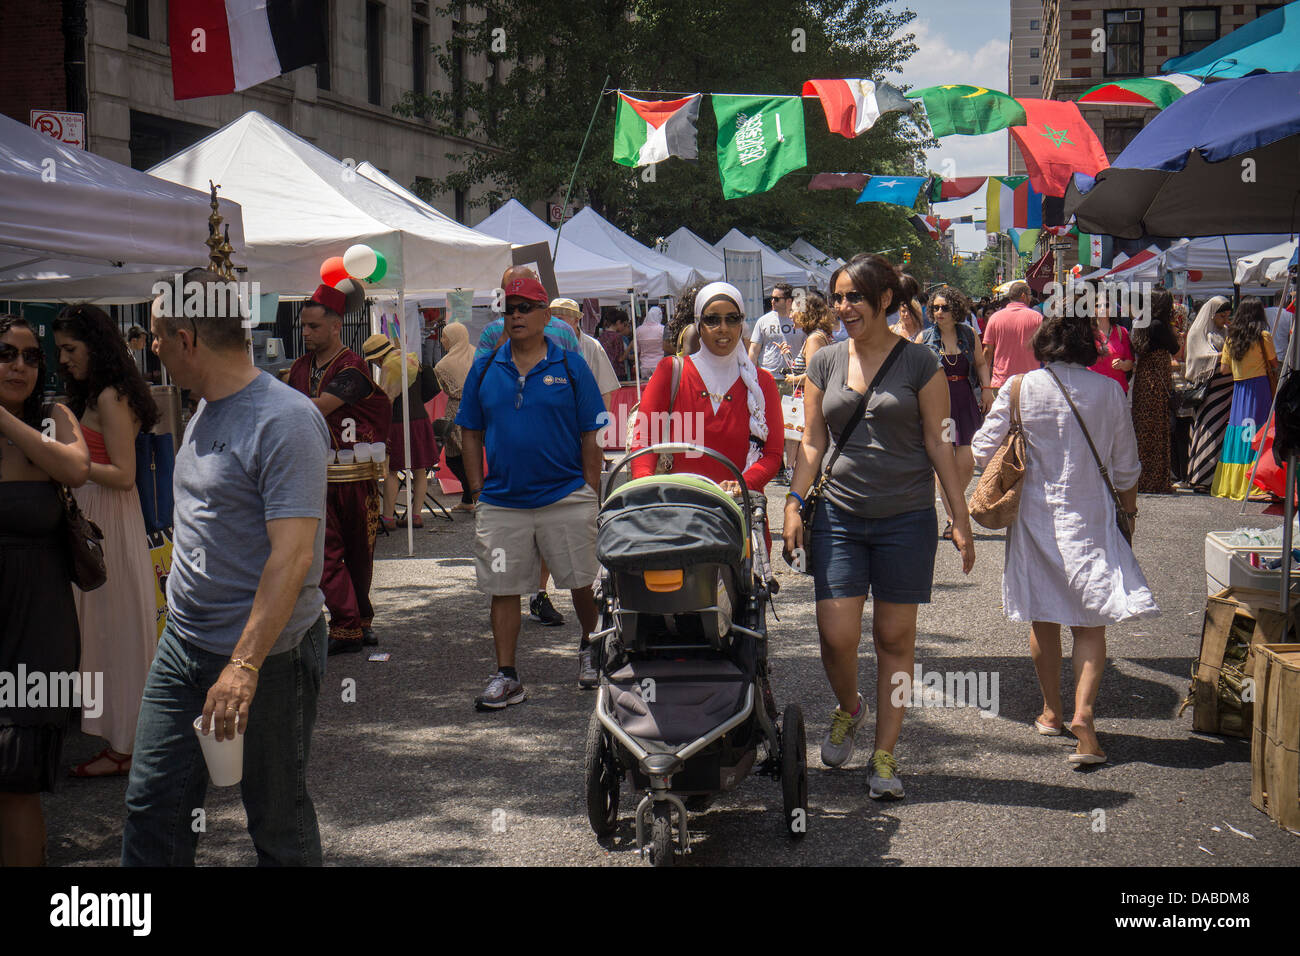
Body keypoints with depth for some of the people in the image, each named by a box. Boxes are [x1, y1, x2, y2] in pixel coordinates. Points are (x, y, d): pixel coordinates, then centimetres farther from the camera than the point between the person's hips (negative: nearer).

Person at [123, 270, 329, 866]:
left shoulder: (285, 420, -18)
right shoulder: (206, 411, 11)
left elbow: (292, 556, -25)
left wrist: (244, 665, -30)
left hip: (267, 656, -8)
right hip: (183, 642, 8)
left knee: (277, 819, 6)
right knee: (153, 805, 9)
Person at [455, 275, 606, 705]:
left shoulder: (571, 367, 0)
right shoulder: (484, 369, 6)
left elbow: (592, 434, 1)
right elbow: (470, 433, 10)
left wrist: (588, 490, -4)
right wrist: (478, 491, 4)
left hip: (565, 498, -2)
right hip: (501, 503, 2)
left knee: (580, 583, 9)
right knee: (503, 589, 3)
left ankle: (590, 648, 33)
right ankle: (506, 677, 11)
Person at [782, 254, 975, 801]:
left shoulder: (918, 362, 0)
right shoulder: (825, 362, 8)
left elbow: (938, 443, 1)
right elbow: (812, 442, 11)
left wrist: (961, 518, -1)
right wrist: (795, 503, 0)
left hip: (906, 517, -2)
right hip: (840, 515, 2)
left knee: (895, 637, 2)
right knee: (836, 635, -6)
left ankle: (885, 754, 13)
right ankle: (848, 708, 26)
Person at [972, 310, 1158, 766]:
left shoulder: (1020, 389, -6)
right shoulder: (1109, 391, -3)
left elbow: (982, 450, -1)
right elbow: (1125, 466, 5)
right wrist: (1129, 508, 22)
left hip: (1035, 514, 1)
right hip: (1089, 515, -1)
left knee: (1042, 619, 14)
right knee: (1091, 622, 2)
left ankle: (1052, 711, 27)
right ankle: (1083, 712, -15)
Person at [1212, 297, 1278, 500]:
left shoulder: (1230, 337, 7)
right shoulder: (1263, 336, -6)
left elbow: (1224, 368, 7)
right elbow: (1274, 363, 0)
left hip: (1238, 387, 4)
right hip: (1260, 385, -4)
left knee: (1238, 434, 7)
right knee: (1258, 433, -5)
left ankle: (1231, 484, 7)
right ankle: (1253, 484, -10)